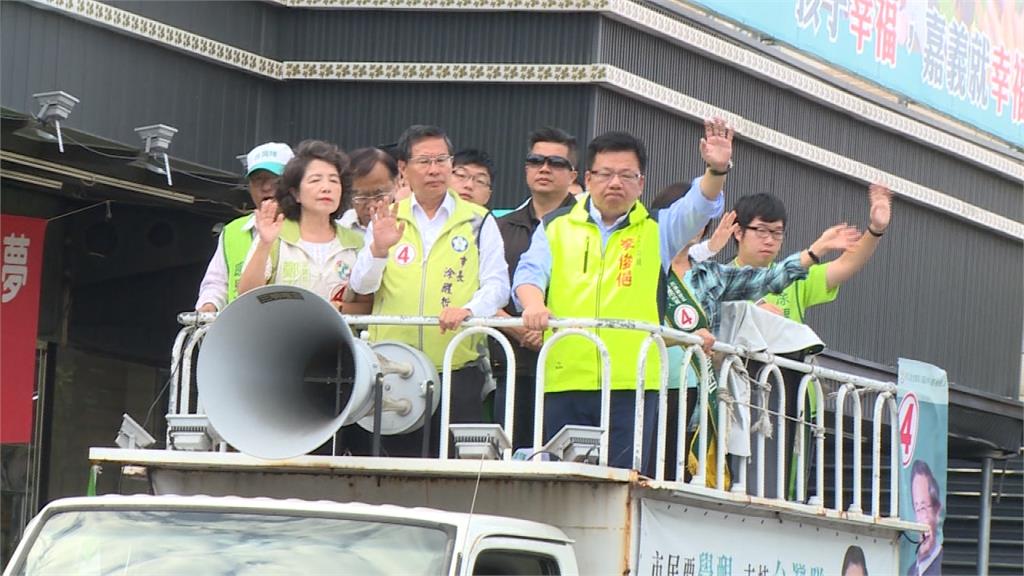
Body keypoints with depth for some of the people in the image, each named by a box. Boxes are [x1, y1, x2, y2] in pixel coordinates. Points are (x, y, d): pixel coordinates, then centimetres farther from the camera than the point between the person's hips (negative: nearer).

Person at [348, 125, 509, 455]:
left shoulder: (477, 222, 9)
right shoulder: (387, 220, 12)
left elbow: (497, 285, 0)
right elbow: (361, 286, 2)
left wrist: (468, 310, -20)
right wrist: (378, 248, -18)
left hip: (458, 370, -1)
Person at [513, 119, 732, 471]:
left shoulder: (657, 230, 14)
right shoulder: (556, 228, 15)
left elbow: (699, 206, -2)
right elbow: (530, 273, 3)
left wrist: (716, 170, -23)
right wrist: (534, 304, -20)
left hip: (632, 385, -1)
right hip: (564, 380, 1)